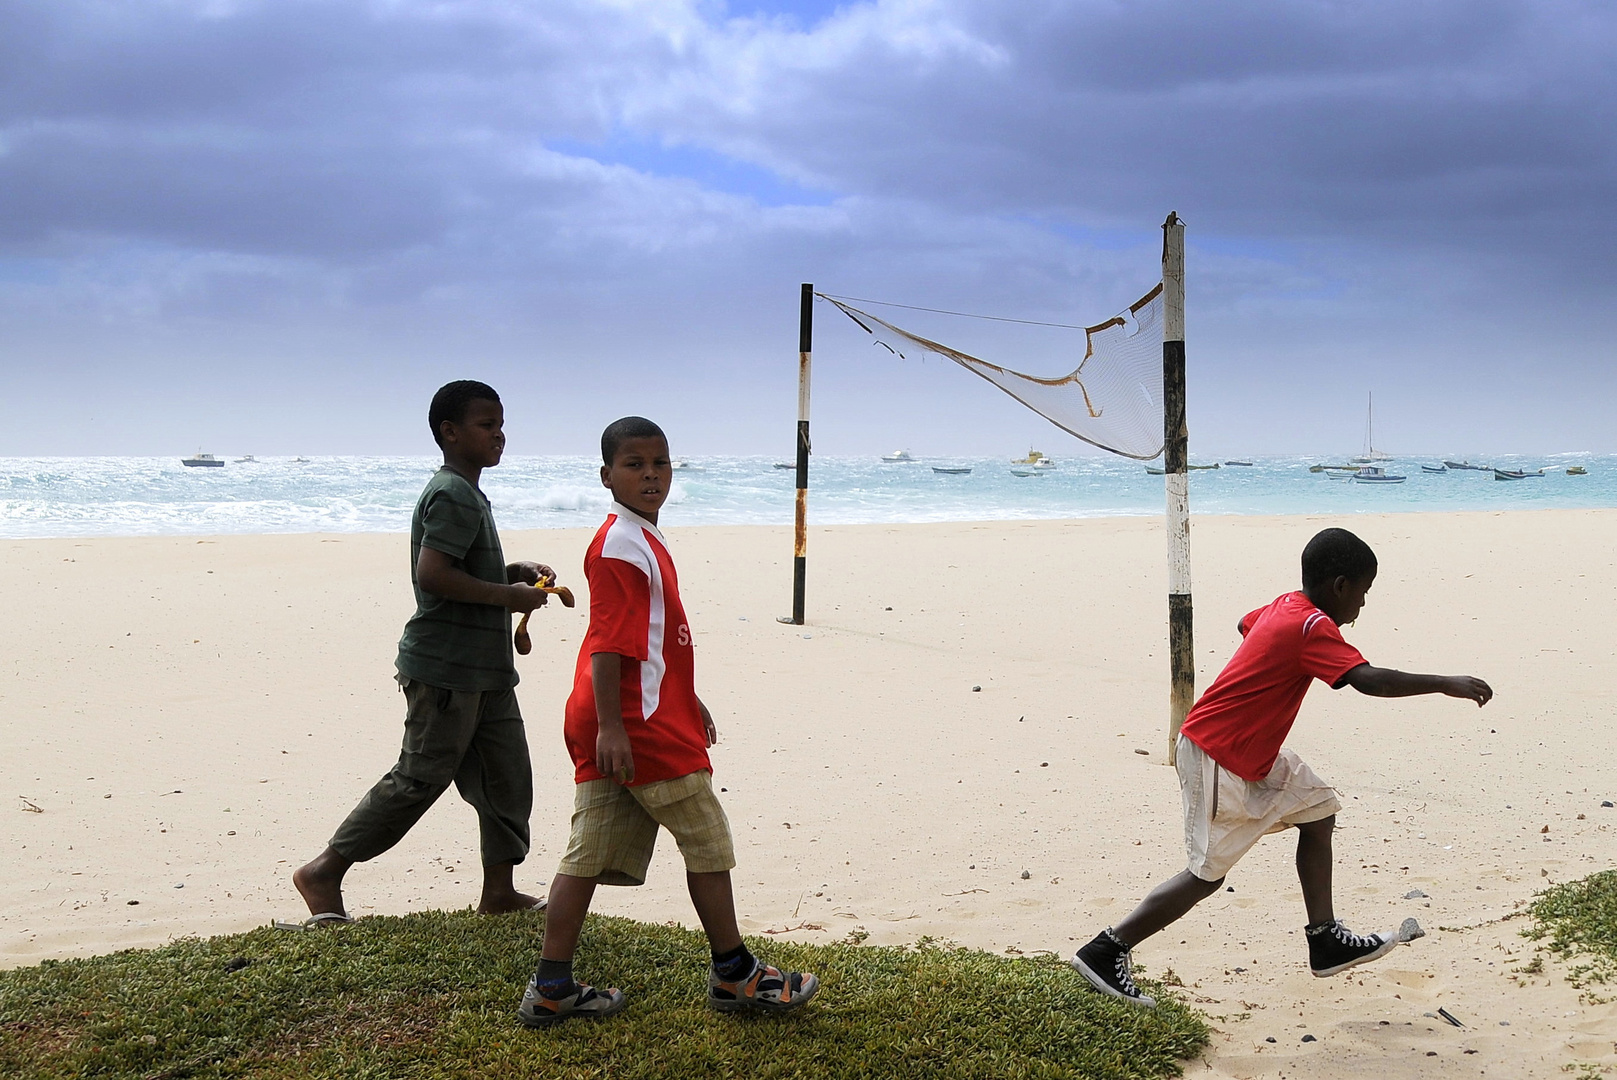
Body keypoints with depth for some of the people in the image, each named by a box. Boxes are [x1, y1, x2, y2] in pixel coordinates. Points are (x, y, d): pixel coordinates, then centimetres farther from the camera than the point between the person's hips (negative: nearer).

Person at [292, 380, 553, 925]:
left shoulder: (467, 495, 18)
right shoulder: (454, 496, -15)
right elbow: (432, 574, -26)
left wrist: (515, 572, 12)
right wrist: (507, 595, -18)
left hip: (483, 670, 10)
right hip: (446, 669, -10)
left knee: (506, 776, 10)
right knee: (419, 779, -3)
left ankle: (499, 890, 18)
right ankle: (323, 872, 8)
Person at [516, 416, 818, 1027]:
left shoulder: (641, 540, 18)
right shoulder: (621, 544, -14)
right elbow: (607, 642, -21)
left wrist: (688, 701, 29)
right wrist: (611, 726, -24)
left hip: (614, 724, 10)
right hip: (639, 723, -10)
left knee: (590, 855, 9)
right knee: (707, 839, 3)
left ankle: (551, 990, 12)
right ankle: (733, 975, 15)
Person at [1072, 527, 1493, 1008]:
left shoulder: (1286, 606, 7)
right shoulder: (1312, 627, -20)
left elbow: (1246, 624, 30)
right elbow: (1370, 680, -32)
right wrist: (1445, 684, -25)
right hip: (1216, 759, -10)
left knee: (1317, 812, 12)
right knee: (1207, 876, -6)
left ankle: (1325, 940, 16)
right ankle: (1106, 951, -1)